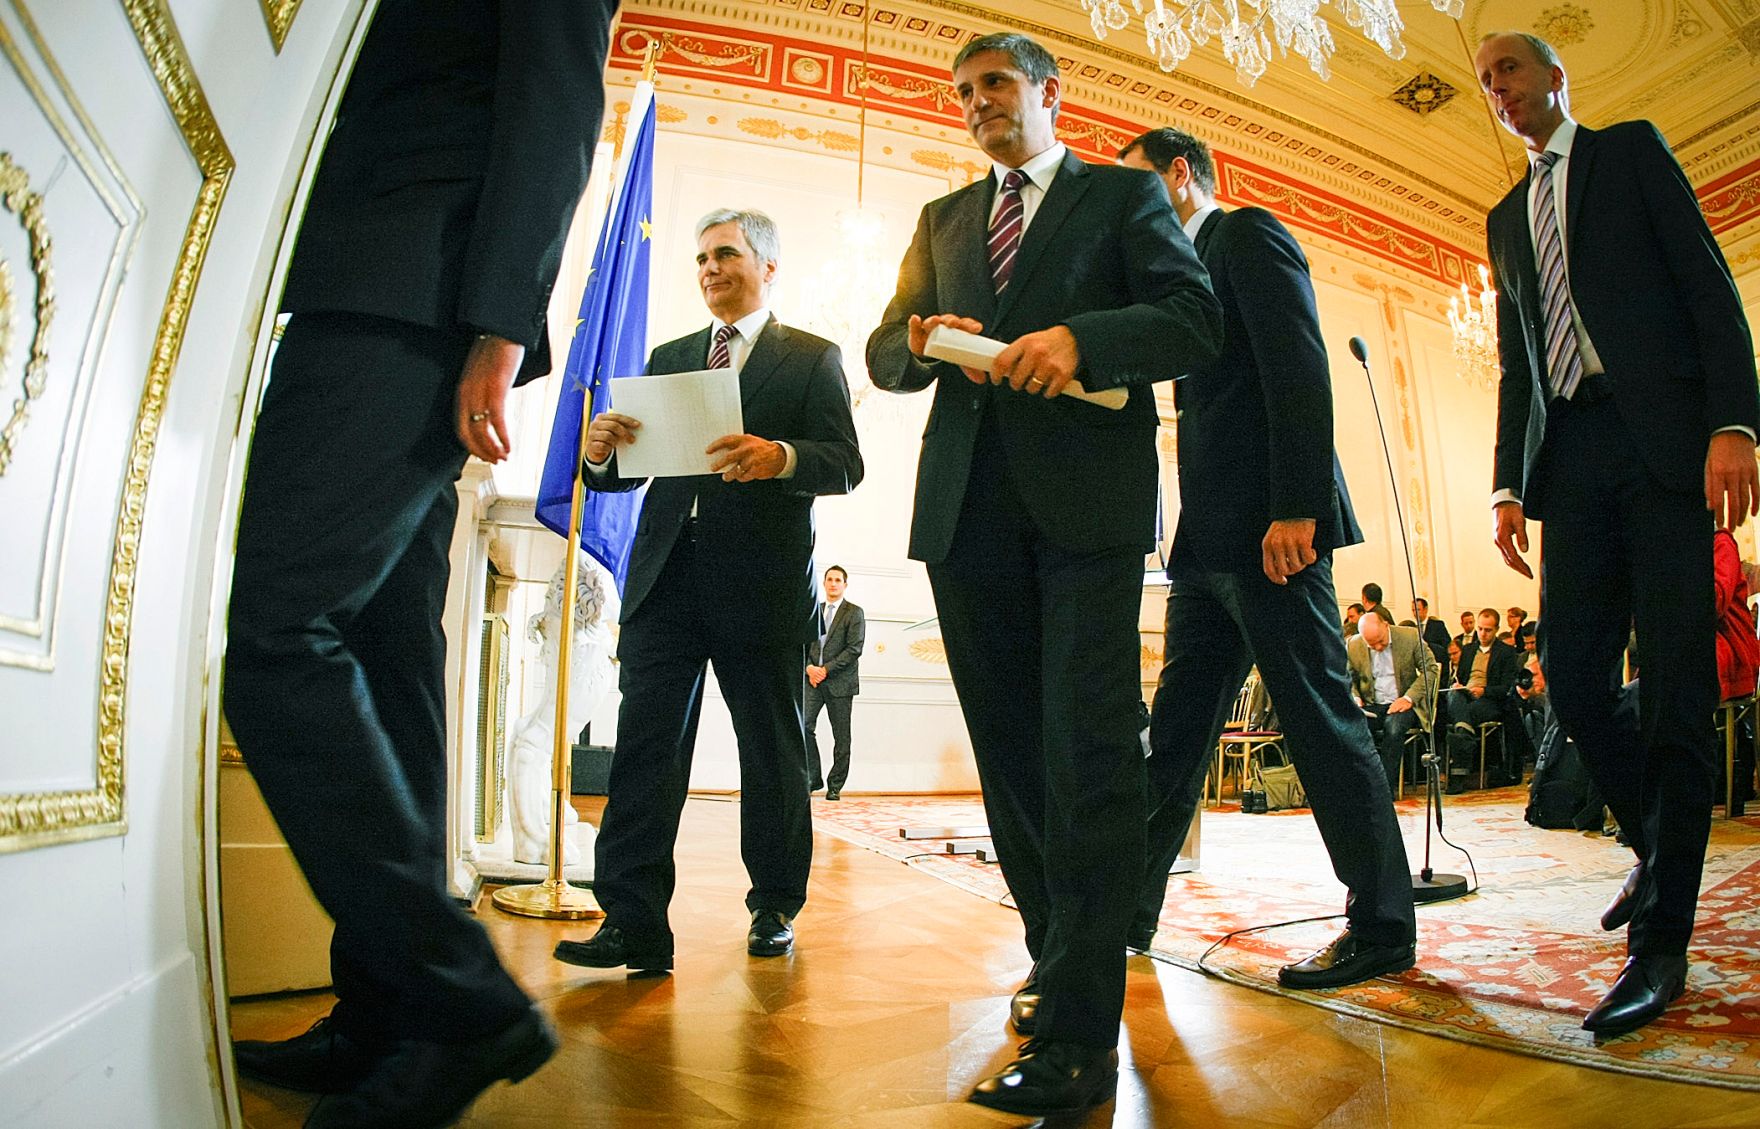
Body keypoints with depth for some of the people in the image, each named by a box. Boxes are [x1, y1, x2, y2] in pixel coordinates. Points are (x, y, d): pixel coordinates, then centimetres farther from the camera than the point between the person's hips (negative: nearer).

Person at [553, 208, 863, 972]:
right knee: (645, 744, -4)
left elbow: (844, 464, -5)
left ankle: (774, 909, 22)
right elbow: (625, 474, 16)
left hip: (763, 580, -3)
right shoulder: (668, 359, 21)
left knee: (772, 749, 6)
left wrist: (780, 456, -25)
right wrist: (601, 452, -7)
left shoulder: (812, 358, 9)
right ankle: (633, 924, 0)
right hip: (666, 573, 4)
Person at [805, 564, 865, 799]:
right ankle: (814, 777, 2)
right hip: (814, 678, 3)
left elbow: (854, 649, -9)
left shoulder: (854, 612, 0)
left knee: (841, 736, 2)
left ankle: (835, 786, 12)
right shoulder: (814, 610, 15)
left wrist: (826, 669, -14)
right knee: (804, 725, -12)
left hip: (840, 681, -3)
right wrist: (809, 667, -5)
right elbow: (805, 643, 14)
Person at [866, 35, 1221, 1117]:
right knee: (1010, 750, 7)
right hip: (969, 504, 5)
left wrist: (1078, 337, -17)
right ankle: (1057, 957, 23)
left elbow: (1194, 317, 1)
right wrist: (921, 336, -5)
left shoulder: (1126, 193, 15)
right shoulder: (943, 218, 27)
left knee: (1088, 752, -12)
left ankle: (1079, 1030, -7)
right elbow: (884, 356, 19)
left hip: (1087, 497, -4)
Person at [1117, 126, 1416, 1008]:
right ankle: (1131, 903, 18)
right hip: (1211, 542, 9)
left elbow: (1299, 370, -13)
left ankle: (1381, 928, 10)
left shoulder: (1247, 234, 1)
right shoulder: (1191, 268, 26)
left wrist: (1296, 510, -22)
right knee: (1177, 728, 9)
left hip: (1269, 532, -9)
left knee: (1321, 721, -3)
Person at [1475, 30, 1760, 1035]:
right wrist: (1510, 483, 9)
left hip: (1660, 436, -4)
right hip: (1569, 456, 5)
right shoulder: (1508, 217, 25)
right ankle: (1658, 848, 21)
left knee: (1674, 686, -8)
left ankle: (1663, 938, -3)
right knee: (1572, 675, -2)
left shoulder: (1632, 149, 12)